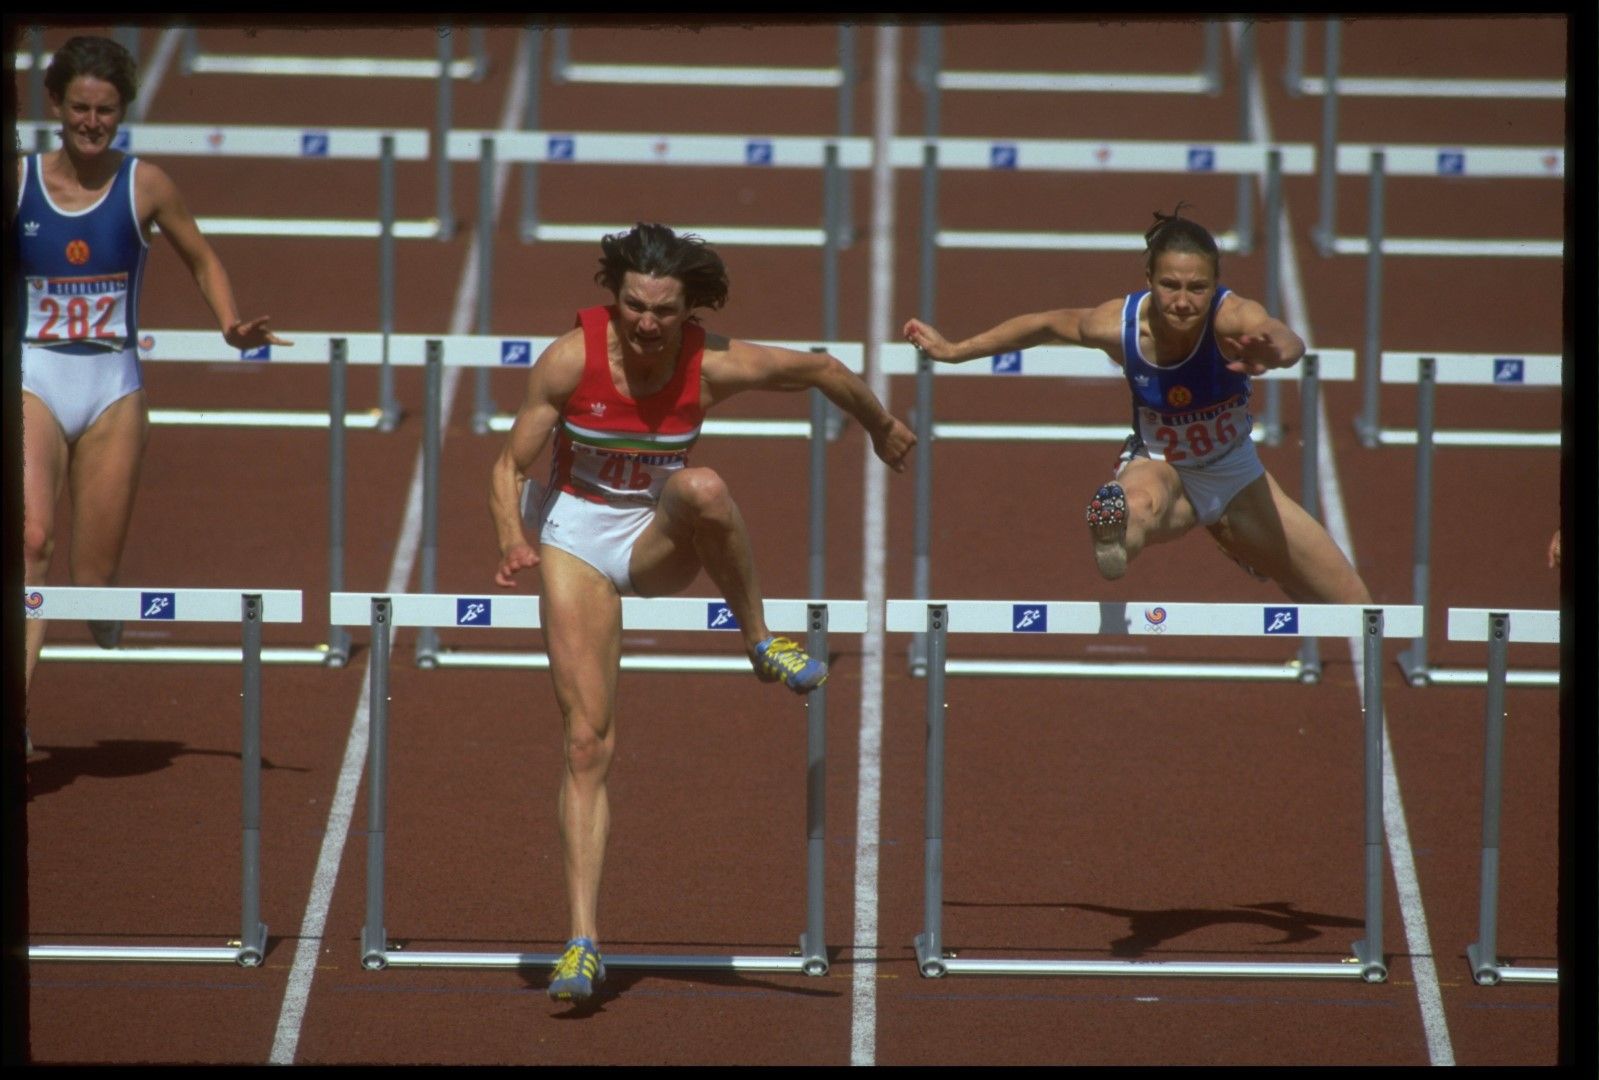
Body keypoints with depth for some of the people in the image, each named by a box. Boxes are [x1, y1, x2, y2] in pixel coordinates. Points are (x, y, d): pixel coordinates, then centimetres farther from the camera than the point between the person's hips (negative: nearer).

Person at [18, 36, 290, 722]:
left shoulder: (144, 186, -1)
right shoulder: (19, 179, -2)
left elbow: (201, 260, 11)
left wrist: (232, 326, -4)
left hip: (113, 388, 1)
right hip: (34, 382, -1)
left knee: (94, 575, 2)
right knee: (31, 540, -23)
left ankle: (105, 618, 39)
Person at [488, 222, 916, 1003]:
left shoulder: (715, 366, -18)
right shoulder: (570, 359, -20)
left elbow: (823, 369, -1)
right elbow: (510, 465, -12)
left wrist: (882, 428, 15)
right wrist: (512, 540, -31)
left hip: (658, 542, 0)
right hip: (576, 538, 0)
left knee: (701, 489, -39)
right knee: (587, 742, -10)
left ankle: (762, 644, -17)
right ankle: (583, 942, -7)